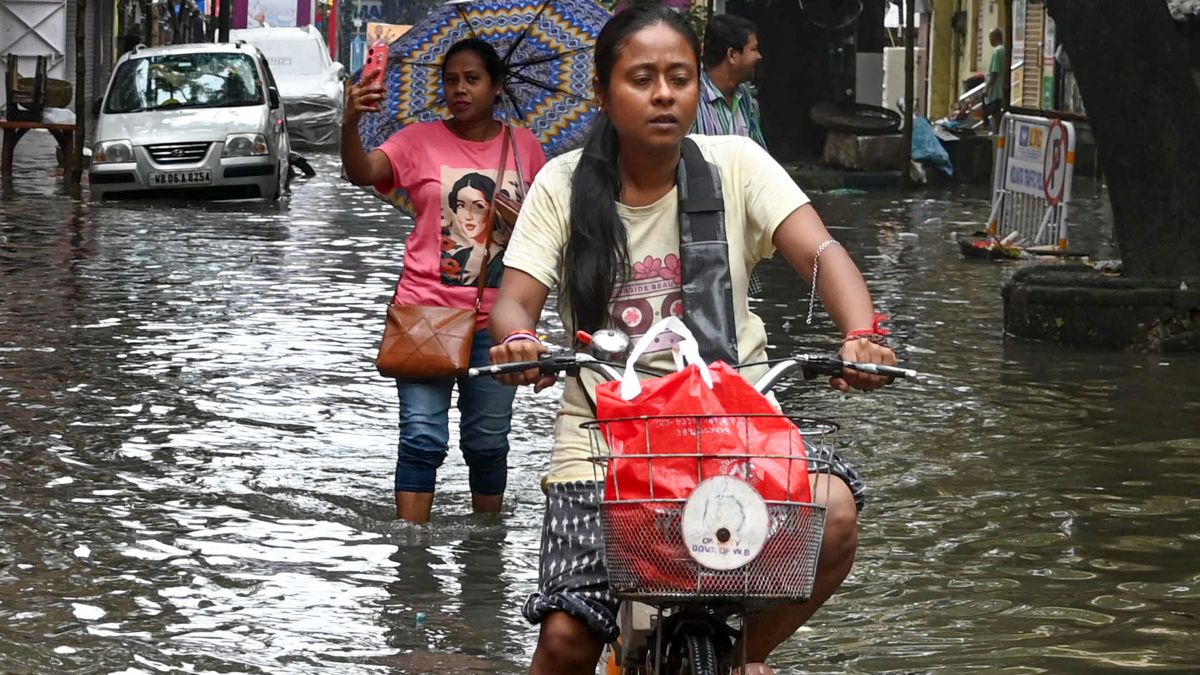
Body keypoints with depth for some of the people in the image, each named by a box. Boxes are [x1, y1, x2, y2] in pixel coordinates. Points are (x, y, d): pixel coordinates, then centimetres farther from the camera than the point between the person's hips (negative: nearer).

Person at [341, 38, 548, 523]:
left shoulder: (523, 145, 6)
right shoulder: (420, 141, -2)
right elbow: (361, 173, -19)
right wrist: (350, 123, -37)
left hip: (495, 319, 3)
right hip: (426, 311, -2)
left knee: (488, 442, 12)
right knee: (422, 437, -8)